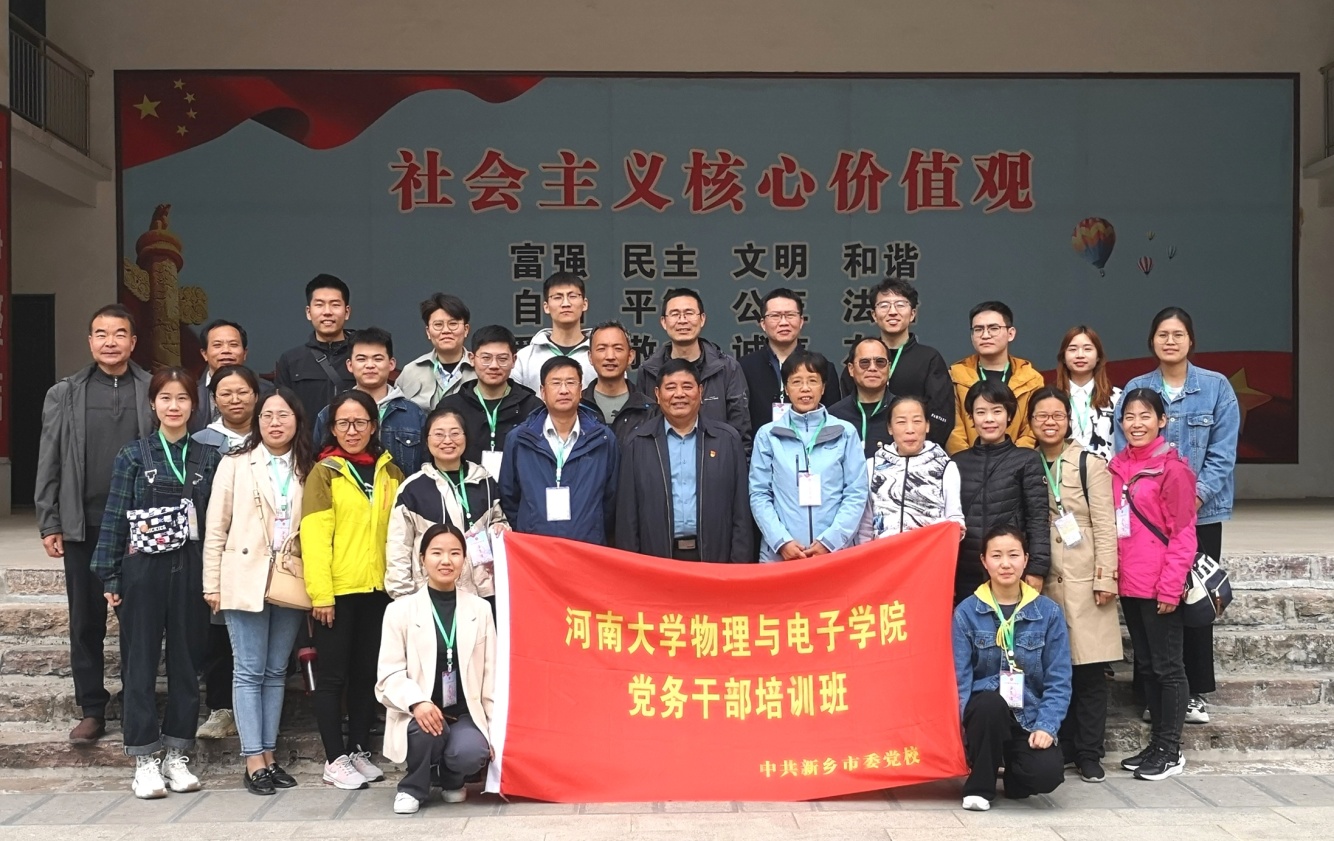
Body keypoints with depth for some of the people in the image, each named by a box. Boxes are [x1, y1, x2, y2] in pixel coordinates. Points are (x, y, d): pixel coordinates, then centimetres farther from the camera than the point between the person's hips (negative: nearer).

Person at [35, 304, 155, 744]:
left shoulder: (154, 393, 0)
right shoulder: (64, 395, 5)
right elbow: (49, 465, 6)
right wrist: (49, 524, 1)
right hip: (82, 526, 2)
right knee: (86, 621, 8)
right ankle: (92, 710, 19)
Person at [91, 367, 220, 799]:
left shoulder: (208, 457, 5)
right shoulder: (133, 455, 2)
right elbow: (114, 517, 2)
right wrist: (110, 577, -3)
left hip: (190, 570, 1)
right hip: (143, 569, -1)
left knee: (186, 661, 6)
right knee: (140, 662, 3)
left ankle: (176, 755, 17)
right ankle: (144, 759, 11)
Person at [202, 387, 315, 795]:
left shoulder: (310, 470, 8)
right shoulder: (236, 465, 2)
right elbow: (216, 529, 0)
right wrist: (212, 584, -4)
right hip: (246, 581, -2)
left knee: (276, 672, 10)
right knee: (250, 671, 0)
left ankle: (269, 754, 17)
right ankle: (253, 760, 4)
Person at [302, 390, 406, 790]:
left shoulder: (390, 472, 11)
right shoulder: (324, 473, -2)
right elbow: (314, 535, -9)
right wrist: (321, 594, -15)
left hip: (378, 588, 4)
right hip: (337, 590, -4)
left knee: (367, 672, 11)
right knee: (334, 674, 3)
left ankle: (359, 751, 22)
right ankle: (334, 760, 10)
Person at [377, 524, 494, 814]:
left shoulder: (480, 609, 7)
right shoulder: (401, 609, 0)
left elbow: (491, 674, 5)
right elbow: (389, 673, -6)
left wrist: (496, 729, -1)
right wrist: (417, 702, -26)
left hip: (465, 714, 1)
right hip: (418, 714, -1)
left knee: (471, 753, -29)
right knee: (425, 726, -35)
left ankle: (452, 780, 11)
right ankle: (413, 787, -1)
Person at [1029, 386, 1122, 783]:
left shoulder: (1090, 464, 4)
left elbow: (1105, 525, -1)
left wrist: (1105, 577, -8)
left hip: (1083, 582, -2)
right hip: (1041, 582, 2)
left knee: (1089, 670, -1)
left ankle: (1089, 754, 8)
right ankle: (1059, 748, 15)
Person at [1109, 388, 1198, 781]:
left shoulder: (1172, 467, -9)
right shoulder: (1118, 466, 10)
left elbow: (1183, 533, -10)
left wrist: (1170, 585, -14)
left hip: (1159, 586, -7)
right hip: (1129, 584, 7)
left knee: (1167, 667, 3)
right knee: (1146, 665, 14)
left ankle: (1170, 750, 12)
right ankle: (1156, 742, 24)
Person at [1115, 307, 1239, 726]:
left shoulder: (1217, 387, 1)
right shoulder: (1135, 389, 3)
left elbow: (1223, 453, -3)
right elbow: (1124, 451, 1)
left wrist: (1196, 494, -14)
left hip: (1202, 512, 0)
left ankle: (1195, 692, 17)